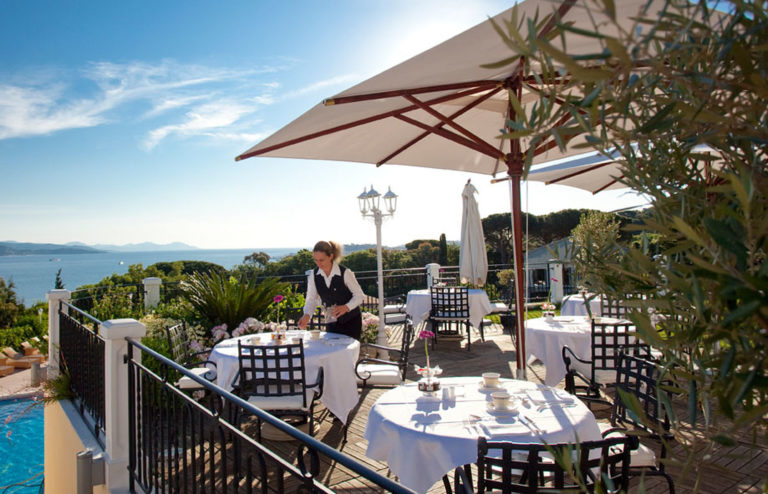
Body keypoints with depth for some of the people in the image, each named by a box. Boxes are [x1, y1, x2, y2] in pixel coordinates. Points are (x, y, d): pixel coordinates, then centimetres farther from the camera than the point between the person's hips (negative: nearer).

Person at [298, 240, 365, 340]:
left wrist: (346, 307, -28)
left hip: (351, 320, -4)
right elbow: (311, 299, -4)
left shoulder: (345, 273, -18)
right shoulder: (314, 275, -7)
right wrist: (307, 315, -23)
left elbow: (359, 295, -11)